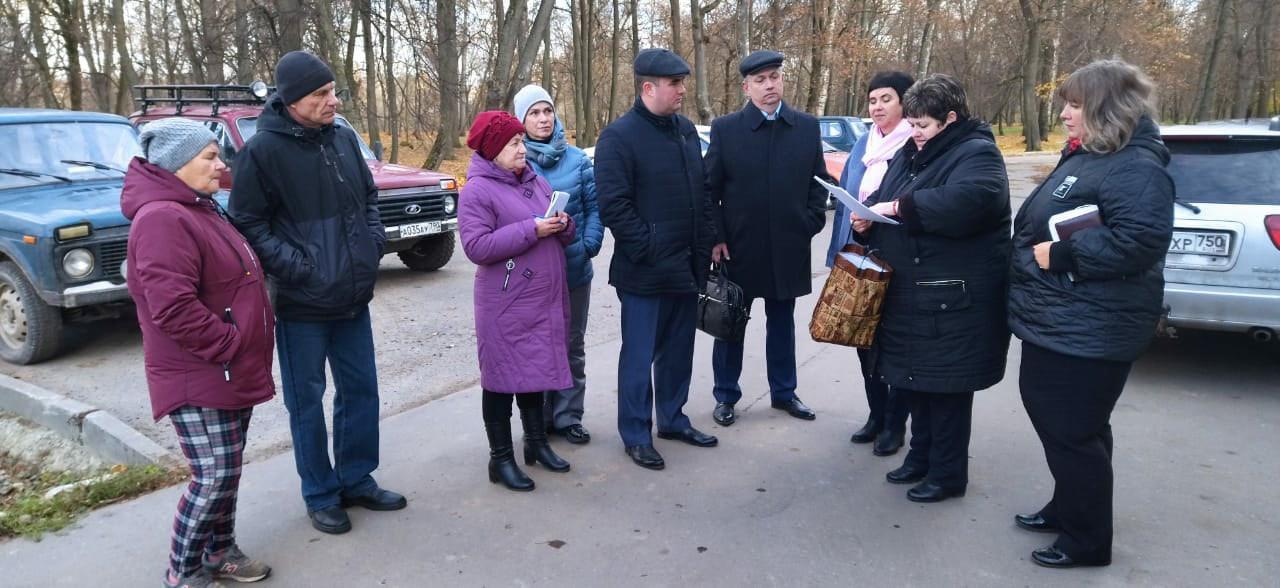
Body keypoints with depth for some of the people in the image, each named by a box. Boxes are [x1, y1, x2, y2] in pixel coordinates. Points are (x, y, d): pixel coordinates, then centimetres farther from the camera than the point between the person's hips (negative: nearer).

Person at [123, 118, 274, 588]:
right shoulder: (162, 219, -19)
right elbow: (172, 307, -27)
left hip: (232, 372, 10)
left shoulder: (199, 209, 15)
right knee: (214, 479, -5)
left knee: (227, 472, 17)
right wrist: (229, 346, -18)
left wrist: (247, 353, 18)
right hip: (198, 379, -10)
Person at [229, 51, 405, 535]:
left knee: (361, 390, 14)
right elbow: (248, 224, -10)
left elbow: (368, 195, 18)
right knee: (307, 401, 8)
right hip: (301, 303, -5)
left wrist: (373, 240, 4)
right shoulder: (263, 150, -12)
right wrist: (294, 265, -17)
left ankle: (356, 480, 31)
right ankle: (320, 495, 24)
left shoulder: (344, 139, 5)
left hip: (354, 296, 6)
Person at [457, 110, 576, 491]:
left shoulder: (536, 182, 13)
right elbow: (476, 246, -20)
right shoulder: (477, 190, -10)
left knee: (537, 371, 18)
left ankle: (537, 442, 34)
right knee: (502, 377, 3)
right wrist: (531, 230, -21)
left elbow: (562, 237, 19)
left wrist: (563, 226, -5)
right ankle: (501, 458, 16)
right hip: (505, 306, -7)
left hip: (545, 299, 7)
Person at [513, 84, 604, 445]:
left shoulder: (576, 159, 3)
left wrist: (589, 244, -10)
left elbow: (594, 206, 3)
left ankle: (568, 416, 24)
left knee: (573, 345, 11)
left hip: (575, 269, 2)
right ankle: (538, 418, 22)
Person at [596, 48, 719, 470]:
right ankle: (636, 436, 16)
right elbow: (613, 206, -17)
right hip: (645, 272, -7)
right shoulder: (620, 136, -12)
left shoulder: (687, 130, 12)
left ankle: (672, 418, 34)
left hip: (687, 267, 7)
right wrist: (648, 251, -17)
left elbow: (703, 192, 17)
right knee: (640, 355, 3)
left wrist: (705, 247, 10)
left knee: (679, 350, 17)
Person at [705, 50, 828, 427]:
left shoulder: (807, 127, 4)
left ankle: (783, 392, 30)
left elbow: (818, 182, 8)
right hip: (737, 247, -2)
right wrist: (716, 238, -8)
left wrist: (810, 226, -3)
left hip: (788, 247, 2)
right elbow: (710, 188, -3)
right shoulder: (725, 128, -3)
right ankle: (726, 396, 22)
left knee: (782, 322, 15)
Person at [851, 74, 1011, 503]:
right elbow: (883, 196, 17)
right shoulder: (912, 153, 14)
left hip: (953, 300, -8)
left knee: (946, 388, 2)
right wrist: (869, 213, -7)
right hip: (909, 295, 8)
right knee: (914, 380, 17)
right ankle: (921, 456, 33)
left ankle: (948, 474, 17)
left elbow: (966, 201, -32)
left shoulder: (976, 154, -12)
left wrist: (899, 206, -25)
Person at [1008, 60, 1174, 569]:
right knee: (1056, 420, 21)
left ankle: (1088, 541, 18)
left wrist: (1060, 255, -24)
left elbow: (1141, 238, -31)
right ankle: (1067, 509, 39)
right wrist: (1036, 250, 8)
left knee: (1073, 432, 1)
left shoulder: (1135, 167, -18)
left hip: (1087, 332, -10)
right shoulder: (1084, 156, 14)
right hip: (1056, 322, 10)